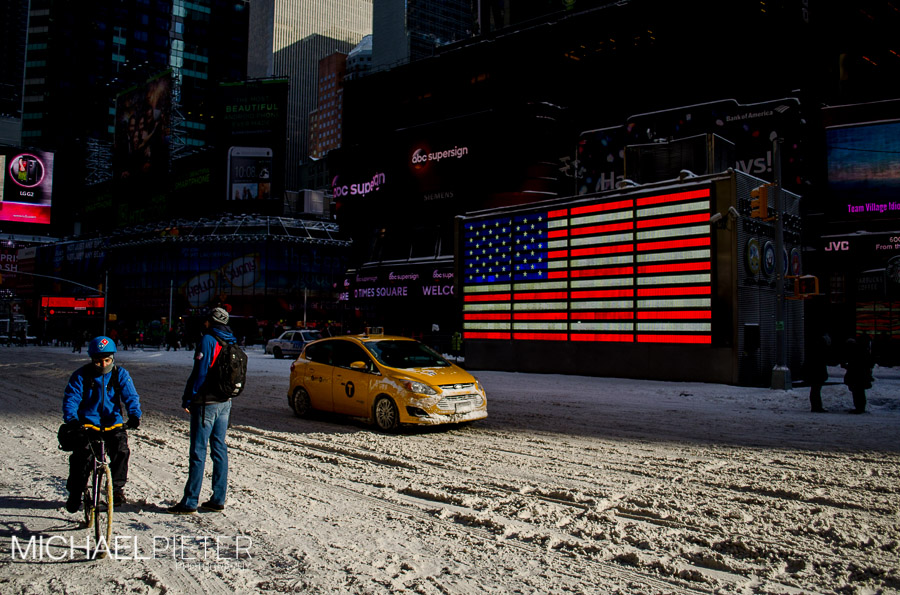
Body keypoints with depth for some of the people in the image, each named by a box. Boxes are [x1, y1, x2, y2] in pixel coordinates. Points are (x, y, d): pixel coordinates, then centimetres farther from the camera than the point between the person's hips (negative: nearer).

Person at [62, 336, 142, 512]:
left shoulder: (120, 374, 1)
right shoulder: (81, 375, -1)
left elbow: (131, 397, -6)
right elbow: (71, 398, -7)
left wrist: (134, 415, -24)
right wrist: (71, 418, -25)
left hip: (113, 423, 1)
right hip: (87, 424, 0)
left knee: (121, 450, -21)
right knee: (82, 456, -17)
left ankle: (118, 487, -3)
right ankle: (75, 493, 3)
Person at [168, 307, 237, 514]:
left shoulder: (207, 340, -12)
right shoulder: (230, 344, 11)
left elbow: (199, 372, -16)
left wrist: (188, 399, -10)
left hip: (206, 403, -7)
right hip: (225, 403, 7)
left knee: (198, 451, -3)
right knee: (219, 449, 10)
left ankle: (190, 502, 1)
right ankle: (218, 499, 14)